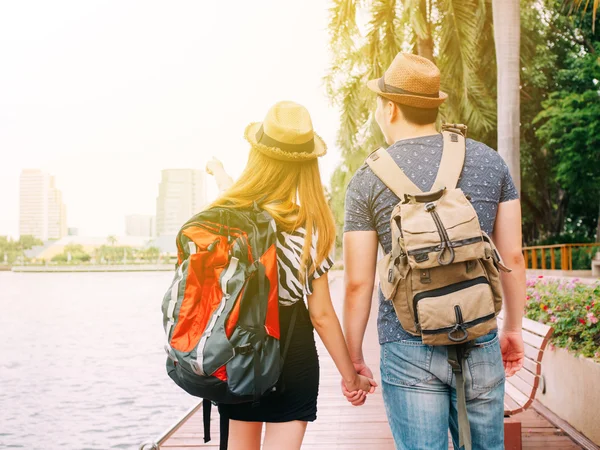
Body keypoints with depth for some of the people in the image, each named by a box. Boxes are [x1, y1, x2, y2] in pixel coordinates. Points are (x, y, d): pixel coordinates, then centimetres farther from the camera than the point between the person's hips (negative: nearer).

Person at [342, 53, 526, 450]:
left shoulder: (368, 179, -3)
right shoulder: (489, 161, 3)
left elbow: (358, 283, -3)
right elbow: (513, 257, 6)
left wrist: (354, 359, 7)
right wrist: (514, 328, 18)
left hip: (409, 349, -2)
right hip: (480, 345, 3)